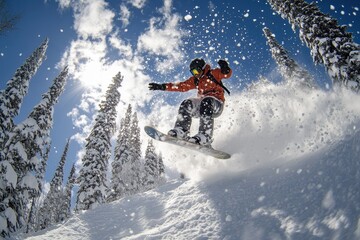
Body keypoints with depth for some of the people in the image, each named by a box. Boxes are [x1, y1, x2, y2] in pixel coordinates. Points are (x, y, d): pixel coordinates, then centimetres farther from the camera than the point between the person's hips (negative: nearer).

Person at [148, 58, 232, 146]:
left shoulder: (213, 73, 5)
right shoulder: (195, 80, 21)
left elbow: (227, 74, -7)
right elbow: (181, 86, 19)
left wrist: (225, 68, -32)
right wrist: (163, 87, 13)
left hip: (217, 104, -5)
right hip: (203, 102, 6)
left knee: (206, 102, -37)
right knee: (187, 104, -18)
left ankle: (205, 137, -48)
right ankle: (181, 131, -30)